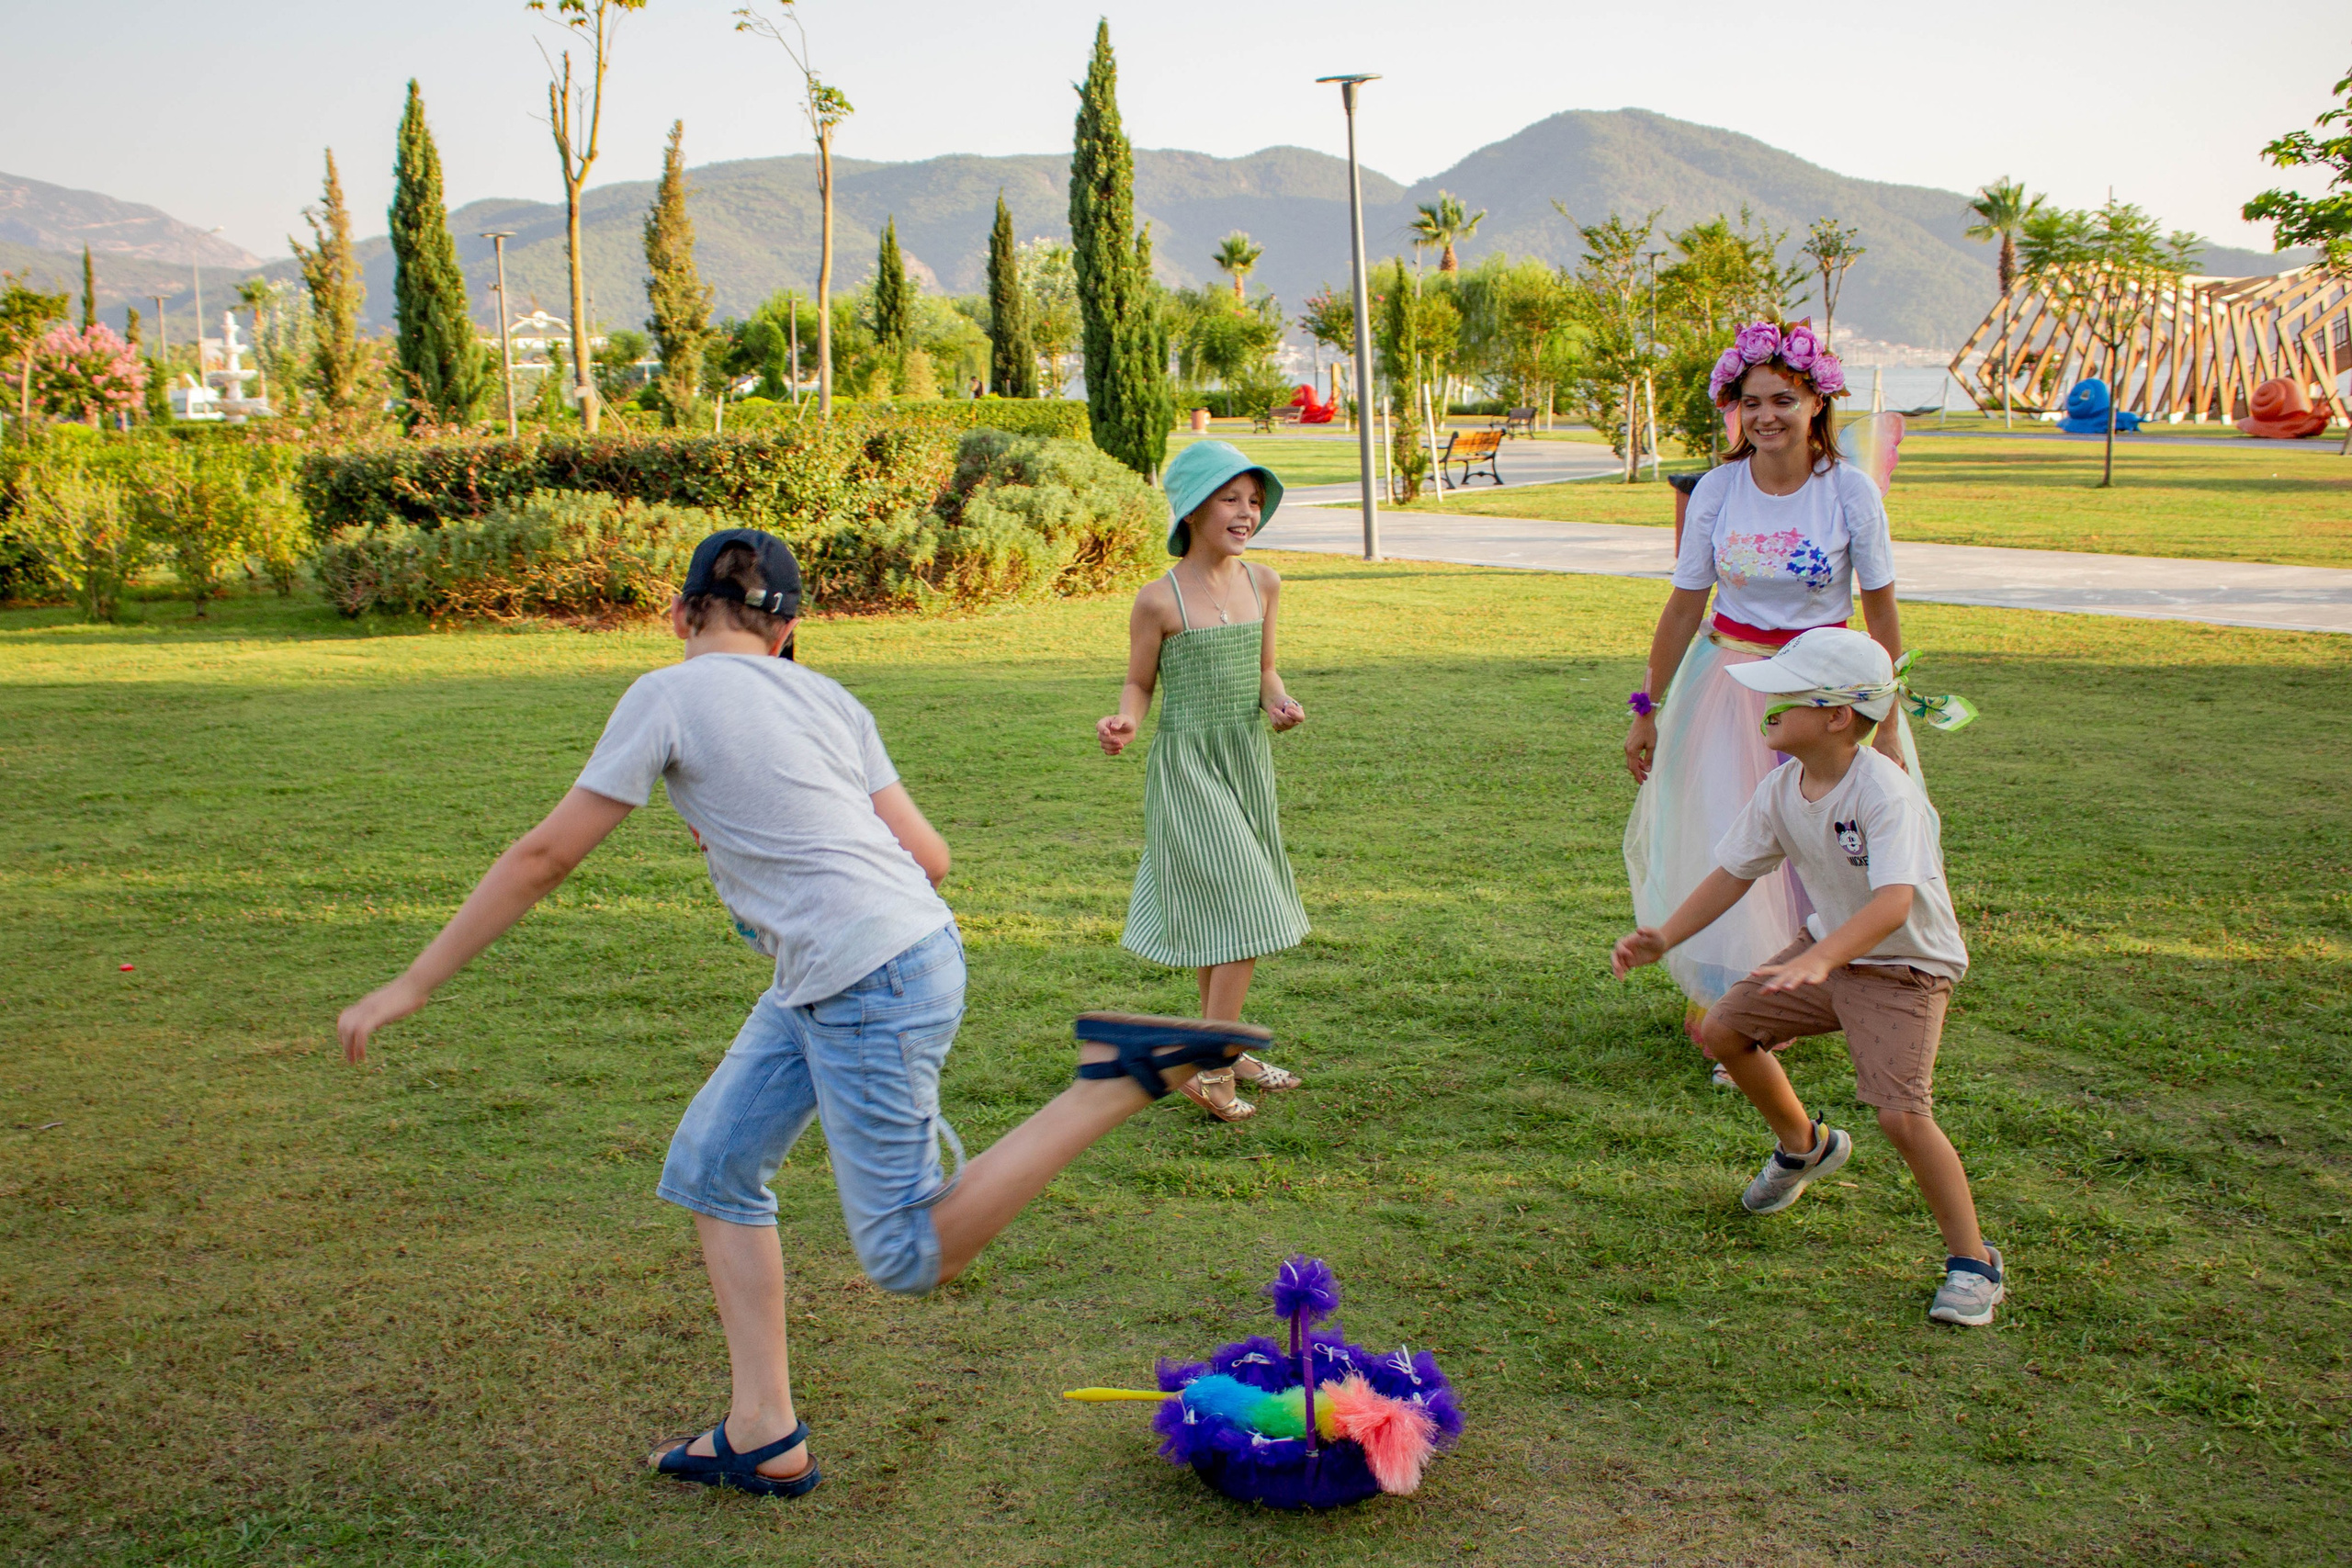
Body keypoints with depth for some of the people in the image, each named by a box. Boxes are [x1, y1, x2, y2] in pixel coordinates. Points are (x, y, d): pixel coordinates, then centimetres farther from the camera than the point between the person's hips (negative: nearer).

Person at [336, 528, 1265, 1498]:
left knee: (909, 1257, 1)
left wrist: (412, 987, 2)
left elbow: (544, 857, -5)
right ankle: (763, 1437, 19)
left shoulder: (669, 696, -6)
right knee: (712, 1168, 16)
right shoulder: (828, 700, 11)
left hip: (872, 989, -9)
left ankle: (1116, 1077, -10)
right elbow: (927, 858, 9)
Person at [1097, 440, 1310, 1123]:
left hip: (1249, 761, 6)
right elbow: (1139, 684, -4)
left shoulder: (1263, 584, 4)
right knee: (1243, 913, -10)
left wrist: (1280, 703, -6)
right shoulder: (1160, 600, -12)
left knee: (1218, 912, 16)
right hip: (1188, 766, -6)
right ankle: (1208, 1070, 0)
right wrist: (1124, 724, -24)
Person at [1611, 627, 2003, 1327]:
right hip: (1826, 950, 8)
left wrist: (1819, 960, -56)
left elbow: (1893, 903, -42)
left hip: (1905, 965, -8)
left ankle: (1973, 1261, 0)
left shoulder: (1884, 792, -30)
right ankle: (1805, 1145, 33)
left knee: (1902, 1114, -21)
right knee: (1723, 1030, 6)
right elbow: (1733, 873, 4)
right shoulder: (1782, 788, -7)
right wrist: (1664, 937, -7)